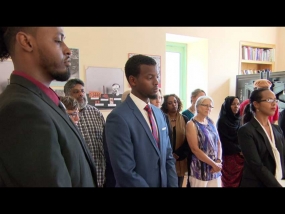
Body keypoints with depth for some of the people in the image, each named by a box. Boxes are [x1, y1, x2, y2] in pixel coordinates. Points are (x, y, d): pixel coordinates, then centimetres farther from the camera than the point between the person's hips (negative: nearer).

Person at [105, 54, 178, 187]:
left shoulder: (159, 114, 4)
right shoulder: (118, 118, -20)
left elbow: (168, 157, 6)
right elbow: (126, 173, -23)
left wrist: (172, 184, -5)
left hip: (165, 184, 6)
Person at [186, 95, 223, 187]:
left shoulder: (211, 122, 9)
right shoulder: (192, 124, -10)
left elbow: (218, 142, 10)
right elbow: (195, 149, -16)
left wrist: (218, 161, -6)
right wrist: (214, 164, -14)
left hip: (215, 168, 6)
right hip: (200, 169, -6)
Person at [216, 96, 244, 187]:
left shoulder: (238, 119, 11)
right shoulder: (222, 121, -7)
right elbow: (225, 141, -9)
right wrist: (240, 151, -10)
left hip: (241, 156, 5)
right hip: (230, 157, -5)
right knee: (231, 182, -1)